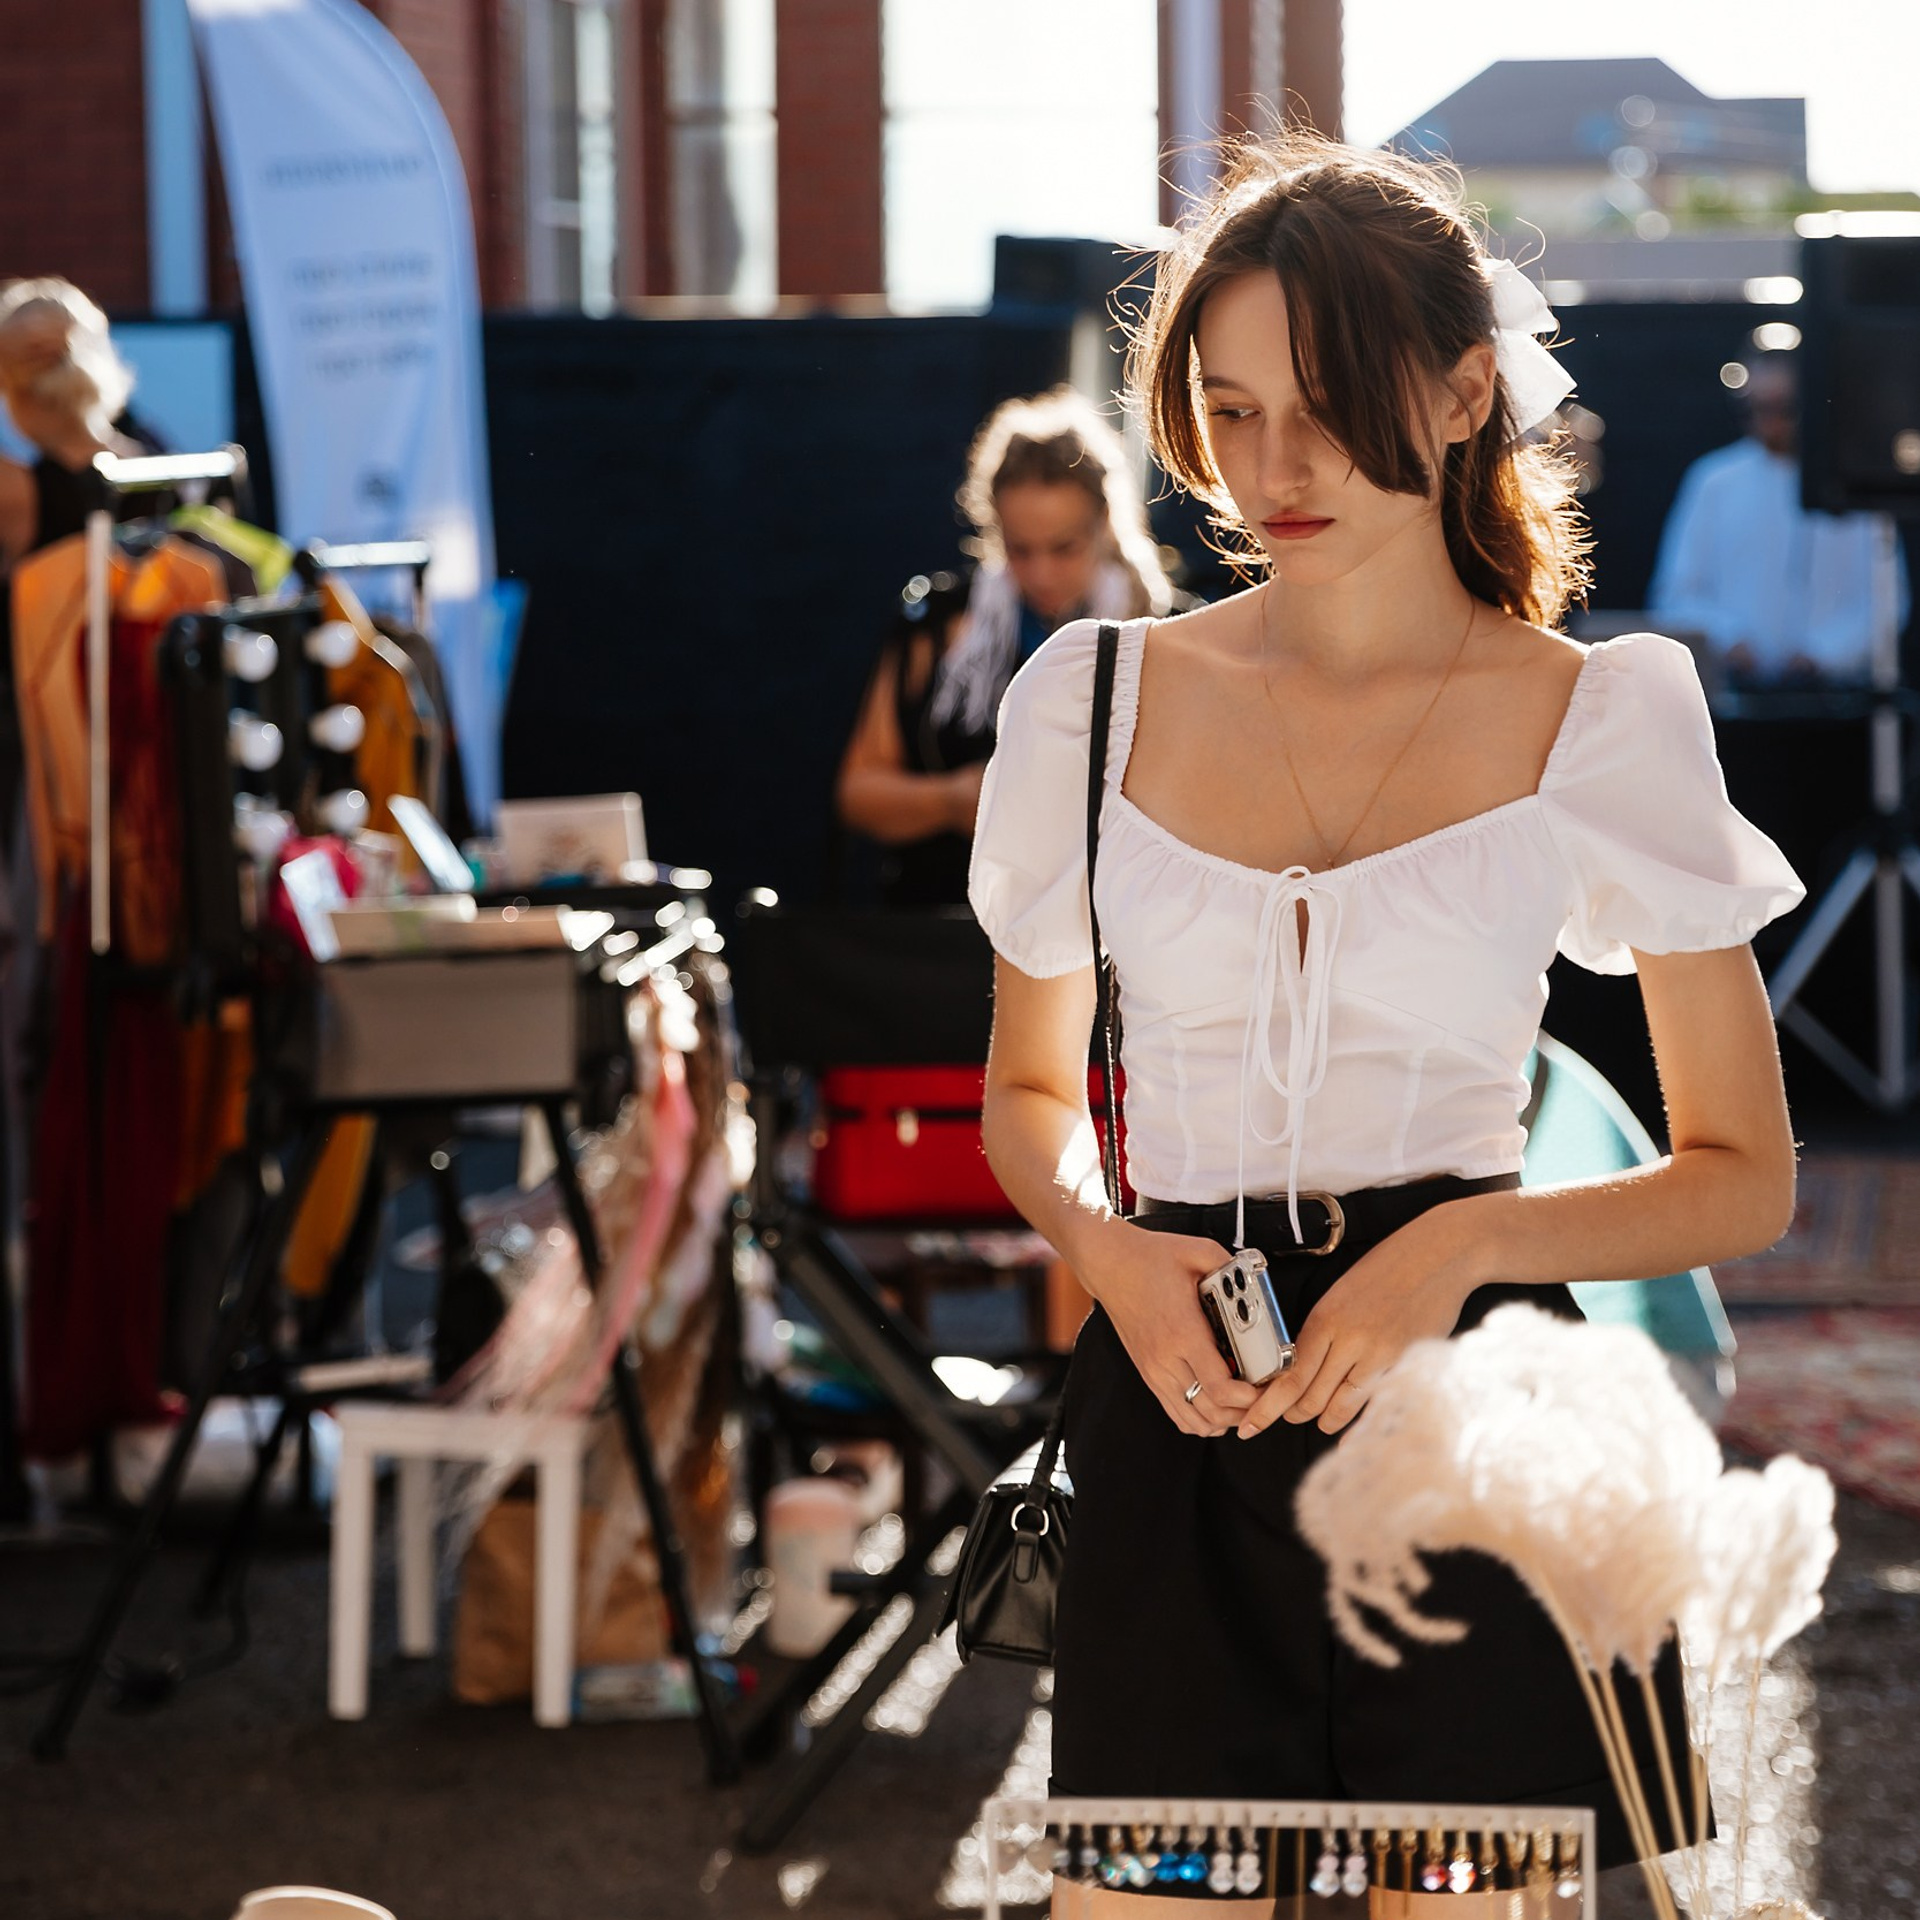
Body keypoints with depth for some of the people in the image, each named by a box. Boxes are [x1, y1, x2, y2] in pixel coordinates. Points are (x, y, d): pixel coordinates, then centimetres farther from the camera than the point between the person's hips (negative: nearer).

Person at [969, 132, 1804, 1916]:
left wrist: (1470, 1240, -13)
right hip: (1177, 1438, 2)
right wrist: (1105, 1241, -3)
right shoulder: (1092, 699, 7)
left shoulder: (1599, 724, 1)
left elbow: (1743, 1176, 5)